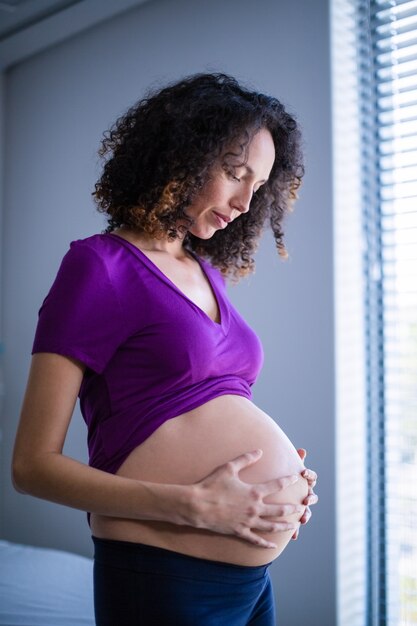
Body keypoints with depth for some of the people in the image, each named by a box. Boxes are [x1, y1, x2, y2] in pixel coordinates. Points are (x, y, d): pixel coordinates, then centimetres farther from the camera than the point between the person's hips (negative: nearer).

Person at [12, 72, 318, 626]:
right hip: (163, 578, -7)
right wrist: (197, 506, -20)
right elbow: (34, 464, -12)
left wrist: (288, 475, 2)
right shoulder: (101, 265, -9)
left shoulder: (208, 272, 11)